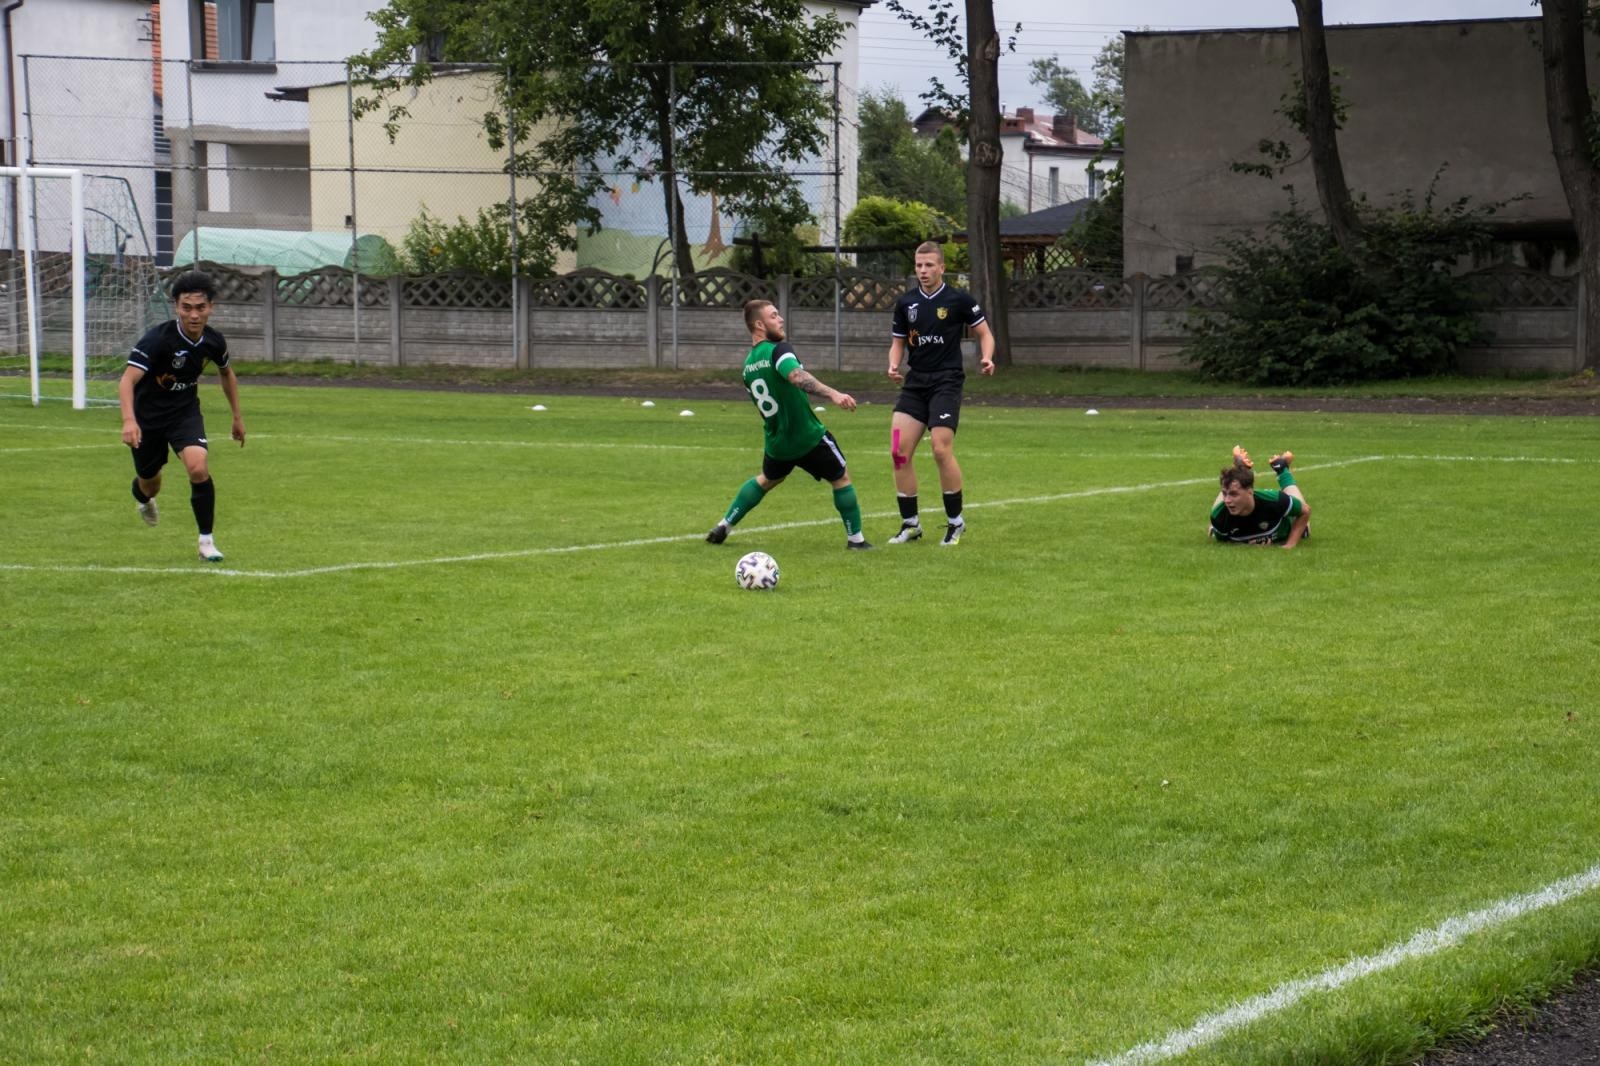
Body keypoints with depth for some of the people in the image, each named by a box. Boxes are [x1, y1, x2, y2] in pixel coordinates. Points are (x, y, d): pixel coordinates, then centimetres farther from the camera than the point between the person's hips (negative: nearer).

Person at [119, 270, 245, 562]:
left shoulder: (213, 341, -12)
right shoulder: (158, 339, -29)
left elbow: (225, 373, 12)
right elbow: (128, 380, -39)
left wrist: (237, 416, 15)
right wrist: (128, 421, -55)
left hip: (185, 411, 2)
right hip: (148, 416, -2)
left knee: (199, 468, -24)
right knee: (150, 485, 15)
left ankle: (206, 541, -9)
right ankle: (145, 500, 56)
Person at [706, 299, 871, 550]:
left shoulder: (748, 365, 6)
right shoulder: (778, 350, -19)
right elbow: (796, 375, -40)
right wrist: (833, 394, -52)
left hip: (776, 442, 7)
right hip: (809, 437, -7)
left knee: (766, 480, 32)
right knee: (841, 479, 13)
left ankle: (723, 527, 30)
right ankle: (855, 539, 17)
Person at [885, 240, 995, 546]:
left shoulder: (958, 300, -3)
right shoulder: (906, 303, 8)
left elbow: (984, 333, 4)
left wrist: (986, 358, -16)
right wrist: (894, 365, -5)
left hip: (947, 381, -5)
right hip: (915, 383, 5)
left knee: (941, 450, -15)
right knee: (900, 450, -5)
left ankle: (955, 522, 2)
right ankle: (910, 524, 7)